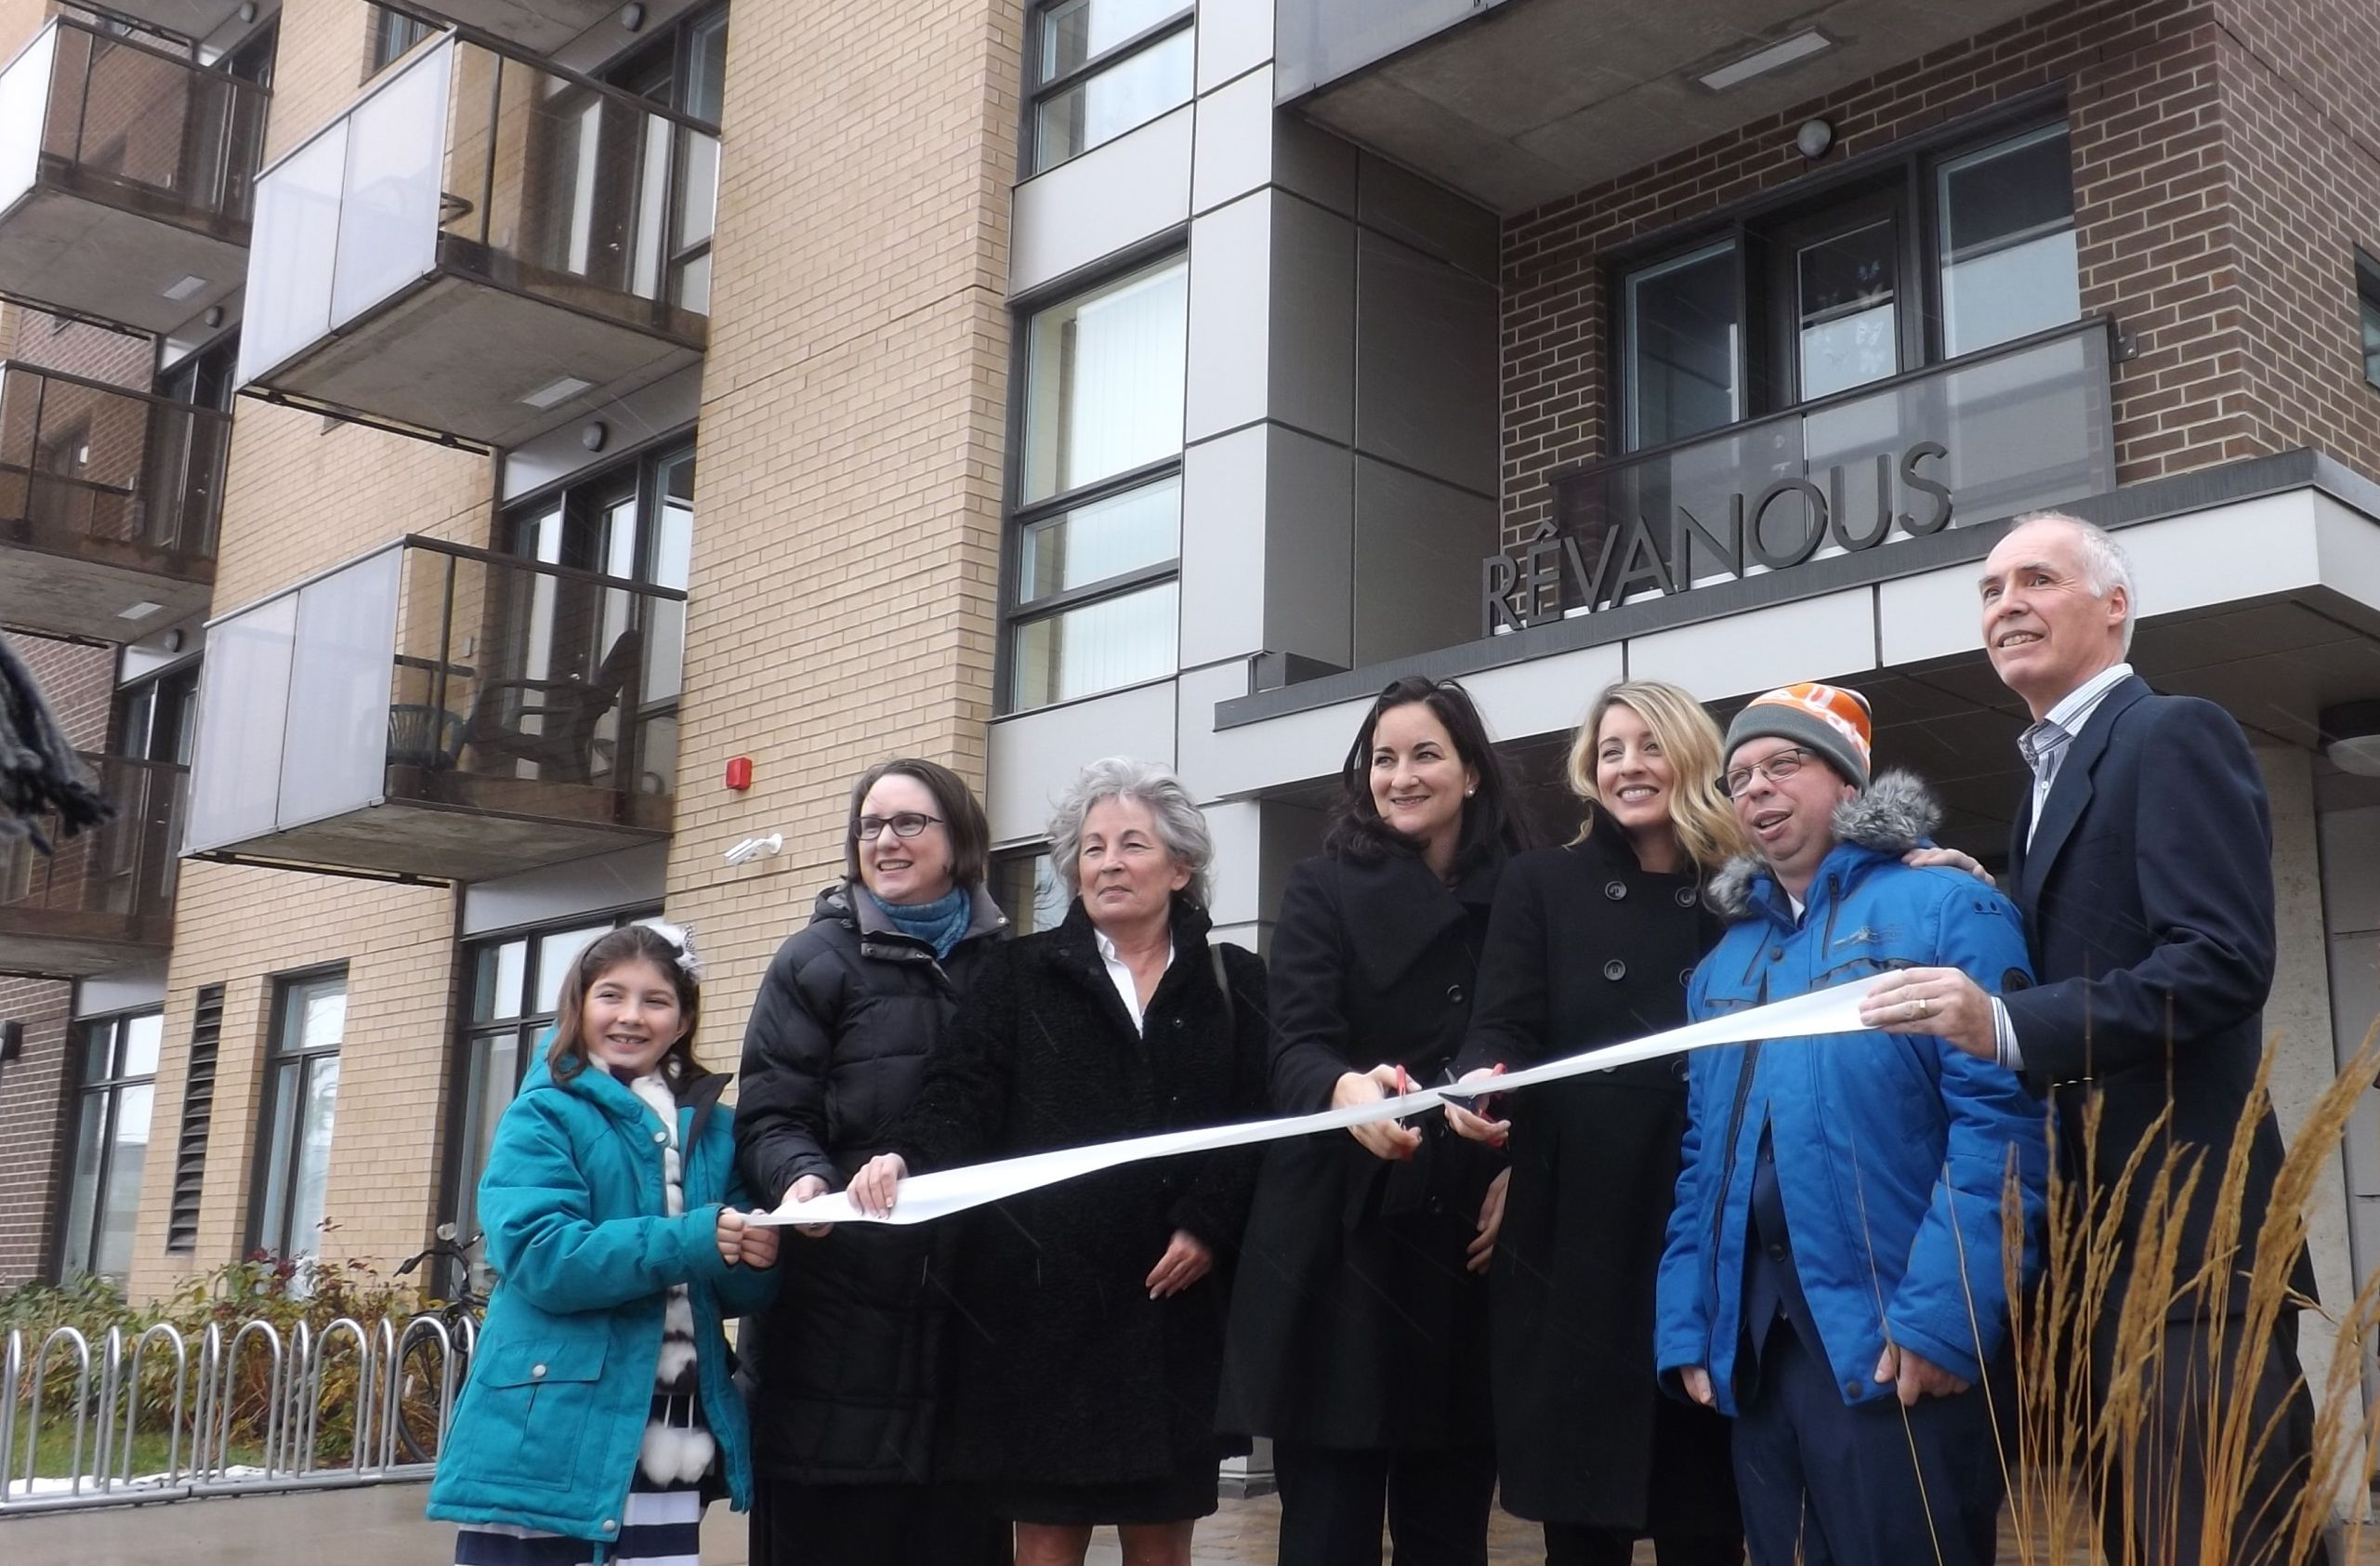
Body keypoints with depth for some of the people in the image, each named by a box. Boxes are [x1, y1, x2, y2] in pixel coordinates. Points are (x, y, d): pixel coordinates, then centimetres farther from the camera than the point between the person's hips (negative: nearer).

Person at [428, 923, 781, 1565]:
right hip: (553, 1431, -4)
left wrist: (754, 1260, -12)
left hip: (670, 1439, 4)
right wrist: (692, 1241, -23)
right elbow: (539, 1257, -17)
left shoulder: (716, 1129, 12)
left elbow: (731, 1291, 12)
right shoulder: (544, 1116, -2)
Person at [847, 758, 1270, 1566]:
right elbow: (963, 1096, -2)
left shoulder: (1235, 984, 10)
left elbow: (1264, 1122, 1)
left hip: (1177, 1299, 1)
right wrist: (905, 1156, -22)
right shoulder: (1023, 975, 9)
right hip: (1045, 1296, -1)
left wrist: (1208, 1226, -12)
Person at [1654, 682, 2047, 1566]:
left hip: (1895, 1343, -6)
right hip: (1753, 1347, 7)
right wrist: (1684, 1327, 8)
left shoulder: (1944, 909, -3)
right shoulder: (1723, 965, 18)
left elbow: (1999, 1116, -14)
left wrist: (1942, 1315, -21)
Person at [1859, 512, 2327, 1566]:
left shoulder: (2175, 737, -8)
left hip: (2187, 1239, -10)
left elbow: (2226, 960, -21)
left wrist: (2008, 1026, -28)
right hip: (2099, 1248, 10)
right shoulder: (2054, 776, 20)